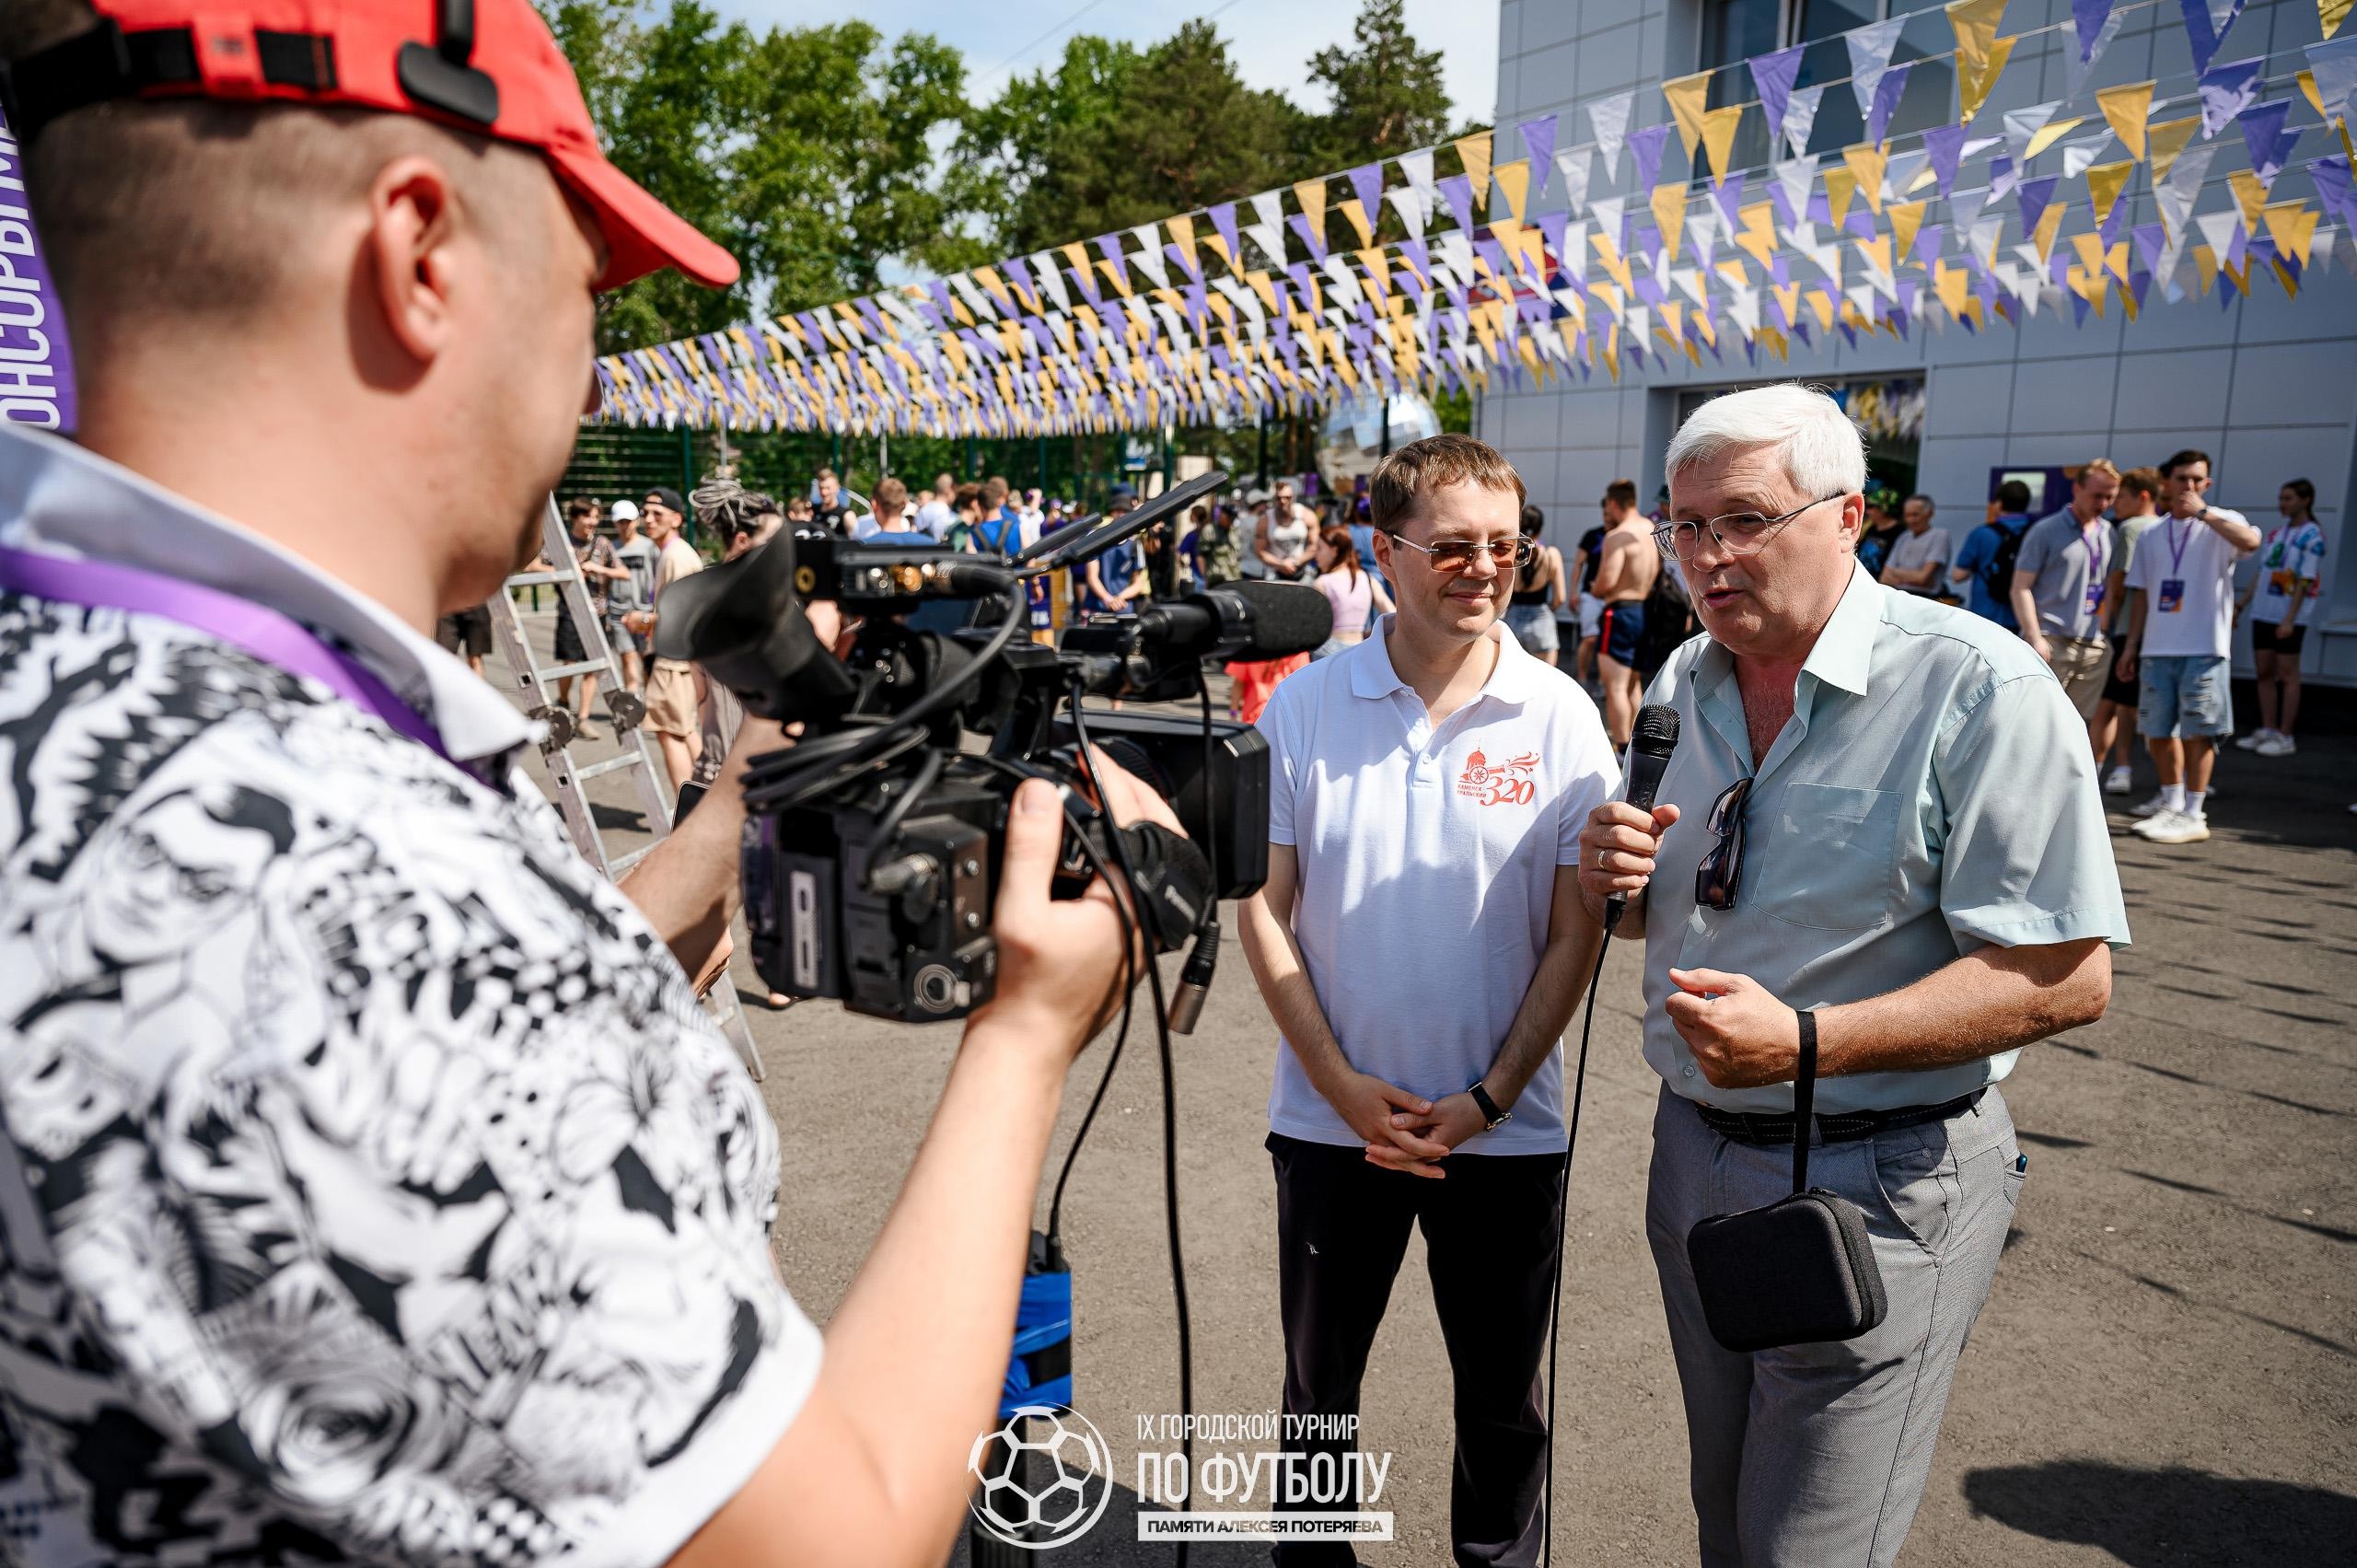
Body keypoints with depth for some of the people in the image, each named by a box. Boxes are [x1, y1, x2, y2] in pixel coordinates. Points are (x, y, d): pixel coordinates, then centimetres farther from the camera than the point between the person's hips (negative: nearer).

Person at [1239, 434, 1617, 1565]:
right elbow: (1263, 907, -3)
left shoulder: (1561, 717, -6)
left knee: (1504, 1399, 17)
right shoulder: (1306, 706, -6)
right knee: (1318, 1381, 18)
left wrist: (1487, 1098, -9)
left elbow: (1574, 935, -3)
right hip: (1332, 1117, 0)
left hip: (1506, 1127, 0)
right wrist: (1344, 1086, -9)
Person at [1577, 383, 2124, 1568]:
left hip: (1879, 1185, -6)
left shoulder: (1978, 689, -17)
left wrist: (1805, 1040, -29)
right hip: (1695, 1150, 6)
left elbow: (2066, 978, -20)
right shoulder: (1687, 683, 4)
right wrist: (1617, 882, -9)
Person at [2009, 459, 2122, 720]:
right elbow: (2020, 589, -5)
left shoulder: (2110, 535, 15)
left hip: (2095, 647, 5)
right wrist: (2035, 638, -13)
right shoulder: (2046, 531, -1)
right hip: (2052, 643, -5)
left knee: (2081, 724, 5)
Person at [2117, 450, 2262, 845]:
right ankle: (2172, 800, 28)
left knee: (2197, 730, -4)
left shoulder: (2221, 524, -1)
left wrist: (2203, 512, -24)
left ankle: (2194, 815, 1)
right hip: (2158, 648, 5)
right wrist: (2131, 645, 13)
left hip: (2203, 647, -5)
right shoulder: (2154, 534, 15)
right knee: (2157, 729, 12)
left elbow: (2250, 541, -26)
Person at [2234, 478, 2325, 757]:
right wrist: (2240, 606, 13)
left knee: (2287, 674, -2)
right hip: (2263, 613, 7)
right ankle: (2267, 731, 17)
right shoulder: (2275, 533, 12)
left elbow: (2304, 582, -13)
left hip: (2290, 617, -7)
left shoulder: (2312, 538, -8)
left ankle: (2285, 738, 2)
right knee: (2264, 672, 9)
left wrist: (2289, 619, -19)